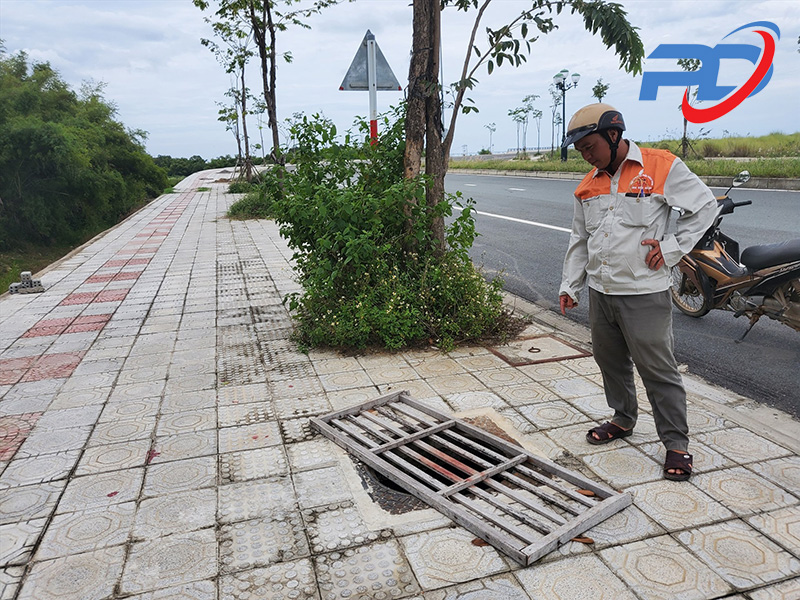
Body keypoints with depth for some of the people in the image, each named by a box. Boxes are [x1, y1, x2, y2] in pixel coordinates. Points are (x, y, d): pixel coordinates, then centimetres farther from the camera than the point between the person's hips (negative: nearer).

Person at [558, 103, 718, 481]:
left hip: (644, 294, -6)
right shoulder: (588, 186, 10)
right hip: (600, 293, 6)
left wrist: (671, 247, -10)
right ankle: (623, 419, 38)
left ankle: (676, 443, 15)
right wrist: (569, 286, 11)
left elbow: (705, 206, 0)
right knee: (611, 363, 17)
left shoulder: (662, 167, -7)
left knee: (658, 370, 1)